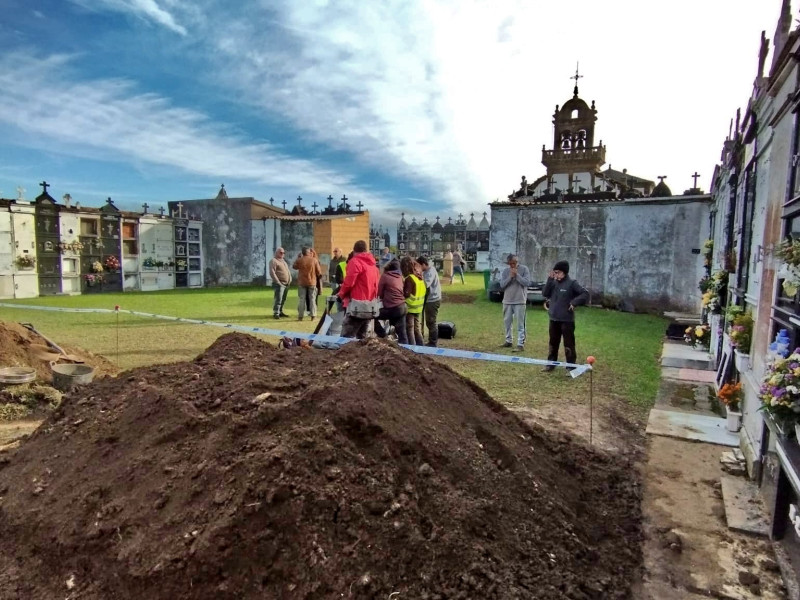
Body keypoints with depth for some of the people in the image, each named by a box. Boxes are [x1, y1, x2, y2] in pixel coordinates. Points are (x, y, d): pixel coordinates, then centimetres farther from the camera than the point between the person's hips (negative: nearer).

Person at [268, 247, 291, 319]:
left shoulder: (283, 260, 21)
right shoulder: (273, 261, -7)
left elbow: (288, 271, 27)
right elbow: (272, 273, -16)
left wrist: (290, 279, 12)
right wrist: (278, 282, -19)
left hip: (286, 284, 8)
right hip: (280, 284, -8)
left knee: (283, 300, 11)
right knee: (278, 299, -13)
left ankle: (280, 312, 19)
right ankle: (276, 313, -11)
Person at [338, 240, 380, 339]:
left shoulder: (355, 262, -7)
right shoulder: (372, 264, 16)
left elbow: (349, 282, -12)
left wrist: (341, 294, 5)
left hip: (358, 306, -8)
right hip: (371, 307, 8)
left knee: (346, 338, -9)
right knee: (361, 337, 14)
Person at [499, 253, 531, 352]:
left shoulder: (524, 269, -4)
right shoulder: (505, 271, 4)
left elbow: (527, 282, -13)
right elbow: (502, 285, -3)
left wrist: (517, 275, -19)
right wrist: (510, 277, -15)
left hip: (520, 301, -4)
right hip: (507, 301, 4)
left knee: (520, 324, -5)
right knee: (507, 322, 13)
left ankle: (520, 344, -4)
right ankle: (508, 341, 27)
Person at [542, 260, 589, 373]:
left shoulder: (572, 283, -9)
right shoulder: (554, 282, 5)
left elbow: (585, 294, -10)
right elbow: (545, 294, -2)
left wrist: (574, 302, -19)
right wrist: (549, 279, -8)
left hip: (567, 320, -5)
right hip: (554, 319, 6)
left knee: (568, 343, -1)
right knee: (553, 342, 15)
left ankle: (571, 366, 8)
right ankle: (551, 363, 27)